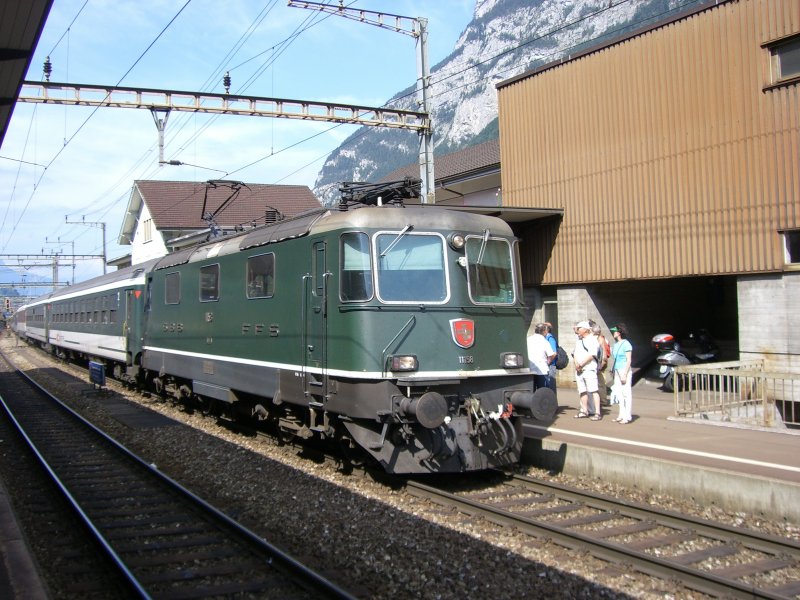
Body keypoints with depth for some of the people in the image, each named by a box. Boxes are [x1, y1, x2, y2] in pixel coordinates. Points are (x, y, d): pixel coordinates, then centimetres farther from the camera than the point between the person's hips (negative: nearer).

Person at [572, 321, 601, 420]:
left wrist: (581, 364, -13)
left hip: (589, 369, -8)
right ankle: (584, 411, 18)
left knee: (593, 391, -12)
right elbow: (575, 353, 16)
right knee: (582, 391, 10)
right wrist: (576, 364, -3)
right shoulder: (578, 340, 20)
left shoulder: (592, 340, -5)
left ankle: (597, 412, -13)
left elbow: (591, 355, -14)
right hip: (578, 370, 8)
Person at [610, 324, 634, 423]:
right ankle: (622, 415, 16)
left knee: (626, 393, -5)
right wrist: (613, 372, 14)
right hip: (617, 372, 8)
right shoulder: (616, 344, 13)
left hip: (624, 371, -8)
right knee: (619, 393, 9)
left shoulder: (626, 344, -11)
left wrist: (625, 374, -16)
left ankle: (627, 416, -3)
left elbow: (629, 361, -13)